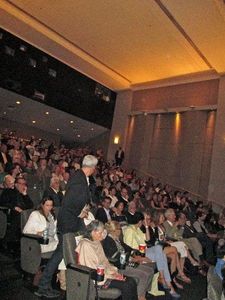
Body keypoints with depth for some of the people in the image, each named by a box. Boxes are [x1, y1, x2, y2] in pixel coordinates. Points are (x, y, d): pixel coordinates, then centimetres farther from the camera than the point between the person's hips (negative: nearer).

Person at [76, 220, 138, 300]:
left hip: (104, 272, 8)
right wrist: (110, 275, -13)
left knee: (131, 281, -8)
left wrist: (114, 270, 1)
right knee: (126, 285, -20)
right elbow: (92, 270, -19)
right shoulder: (86, 245, -19)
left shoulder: (97, 243, 9)